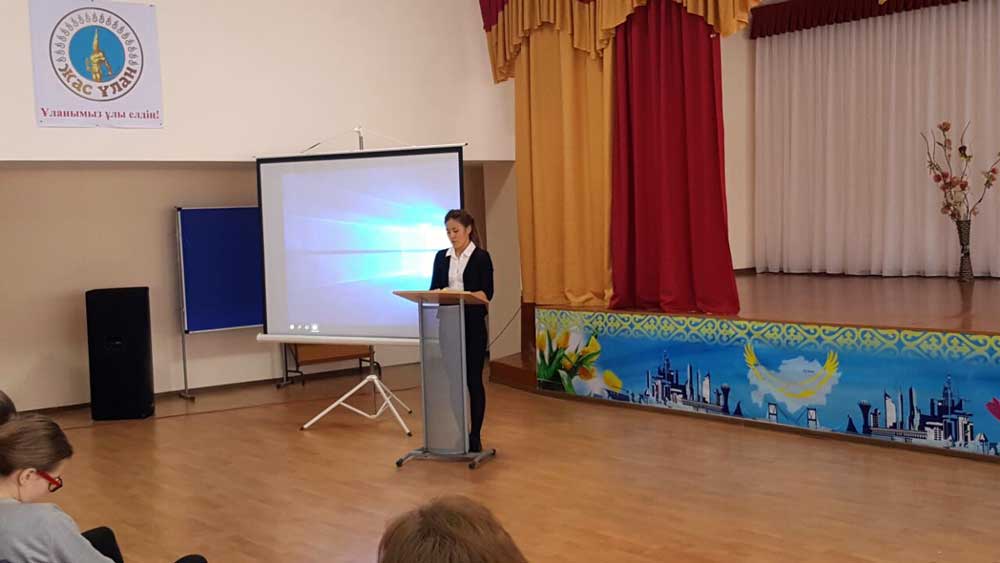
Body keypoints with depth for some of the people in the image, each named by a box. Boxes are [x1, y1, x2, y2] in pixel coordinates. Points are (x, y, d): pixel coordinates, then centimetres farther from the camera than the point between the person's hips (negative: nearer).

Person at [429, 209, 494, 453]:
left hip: (473, 325, -4)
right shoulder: (441, 257, 10)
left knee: (473, 379, -1)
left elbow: (486, 293, -10)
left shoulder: (481, 257, -4)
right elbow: (434, 289, 8)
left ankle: (475, 435, 7)